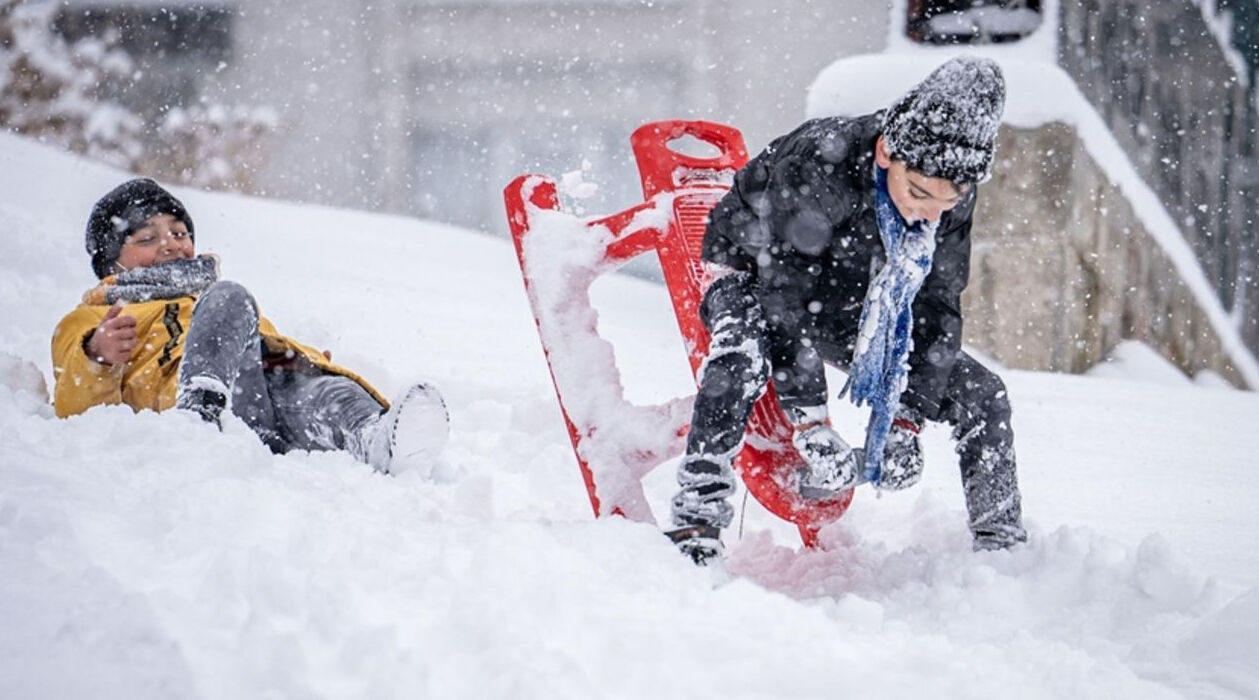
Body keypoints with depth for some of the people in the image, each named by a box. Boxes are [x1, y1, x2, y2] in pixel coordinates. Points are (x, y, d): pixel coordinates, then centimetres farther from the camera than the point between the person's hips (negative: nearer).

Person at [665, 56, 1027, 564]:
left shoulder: (954, 196, -21)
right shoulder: (815, 166, -37)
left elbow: (937, 306, -13)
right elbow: (783, 292, -36)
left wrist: (906, 418, -22)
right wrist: (810, 426, -39)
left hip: (849, 307, 5)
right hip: (754, 273, -5)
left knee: (982, 395, -5)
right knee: (741, 359, -39)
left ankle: (1002, 543, 9)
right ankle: (695, 523, -36)